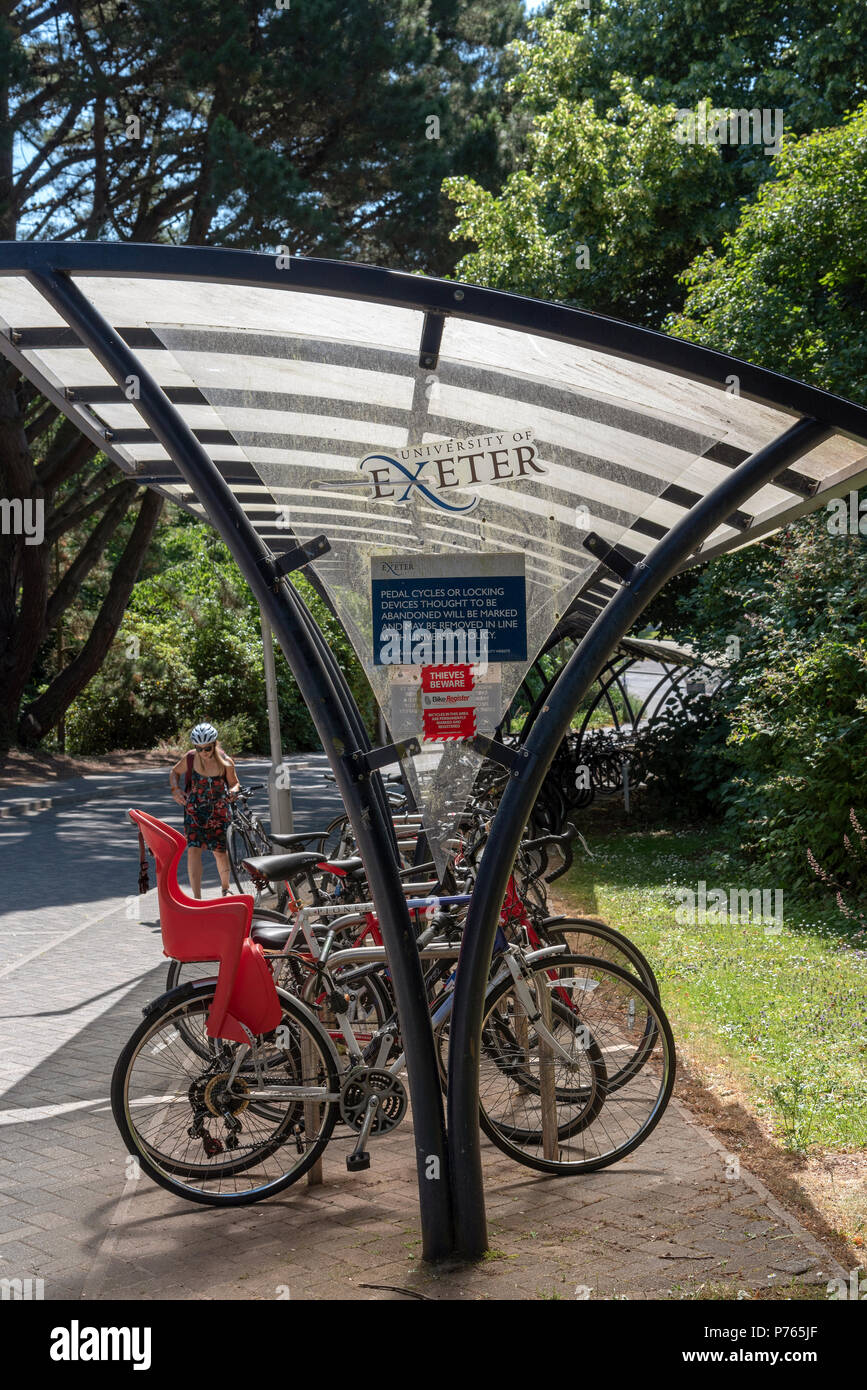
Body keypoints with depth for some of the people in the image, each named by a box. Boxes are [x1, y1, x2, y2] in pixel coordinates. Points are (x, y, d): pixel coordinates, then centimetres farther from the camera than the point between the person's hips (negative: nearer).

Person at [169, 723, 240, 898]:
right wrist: (175, 790, -10)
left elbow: (234, 783, 2)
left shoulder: (225, 762, -13)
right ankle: (197, 898, -12)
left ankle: (225, 889, 32)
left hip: (219, 811, 0)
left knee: (220, 852, 6)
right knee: (193, 850, -12)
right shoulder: (190, 758, -11)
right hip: (194, 810, 0)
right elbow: (175, 772, 8)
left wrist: (233, 791, -21)